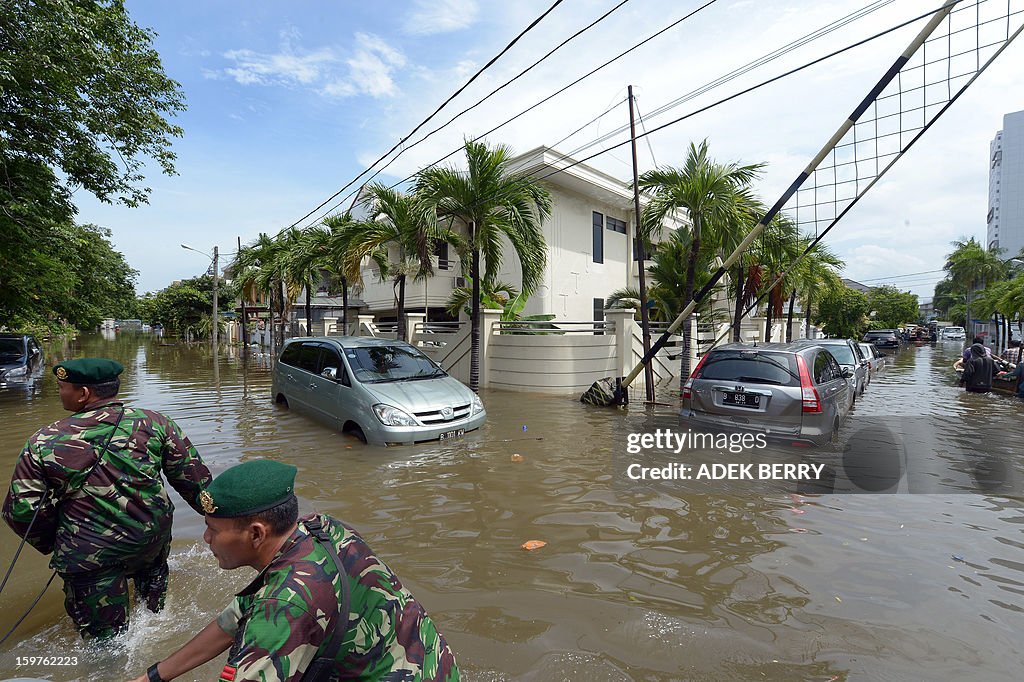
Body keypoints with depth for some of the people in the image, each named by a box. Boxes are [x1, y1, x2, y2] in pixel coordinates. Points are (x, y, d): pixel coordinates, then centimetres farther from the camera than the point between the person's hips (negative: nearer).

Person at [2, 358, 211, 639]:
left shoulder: (43, 443, -14)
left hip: (87, 553, -2)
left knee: (106, 636, 18)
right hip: (153, 537, 3)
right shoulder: (153, 423, -12)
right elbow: (194, 479, -7)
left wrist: (51, 544, 12)